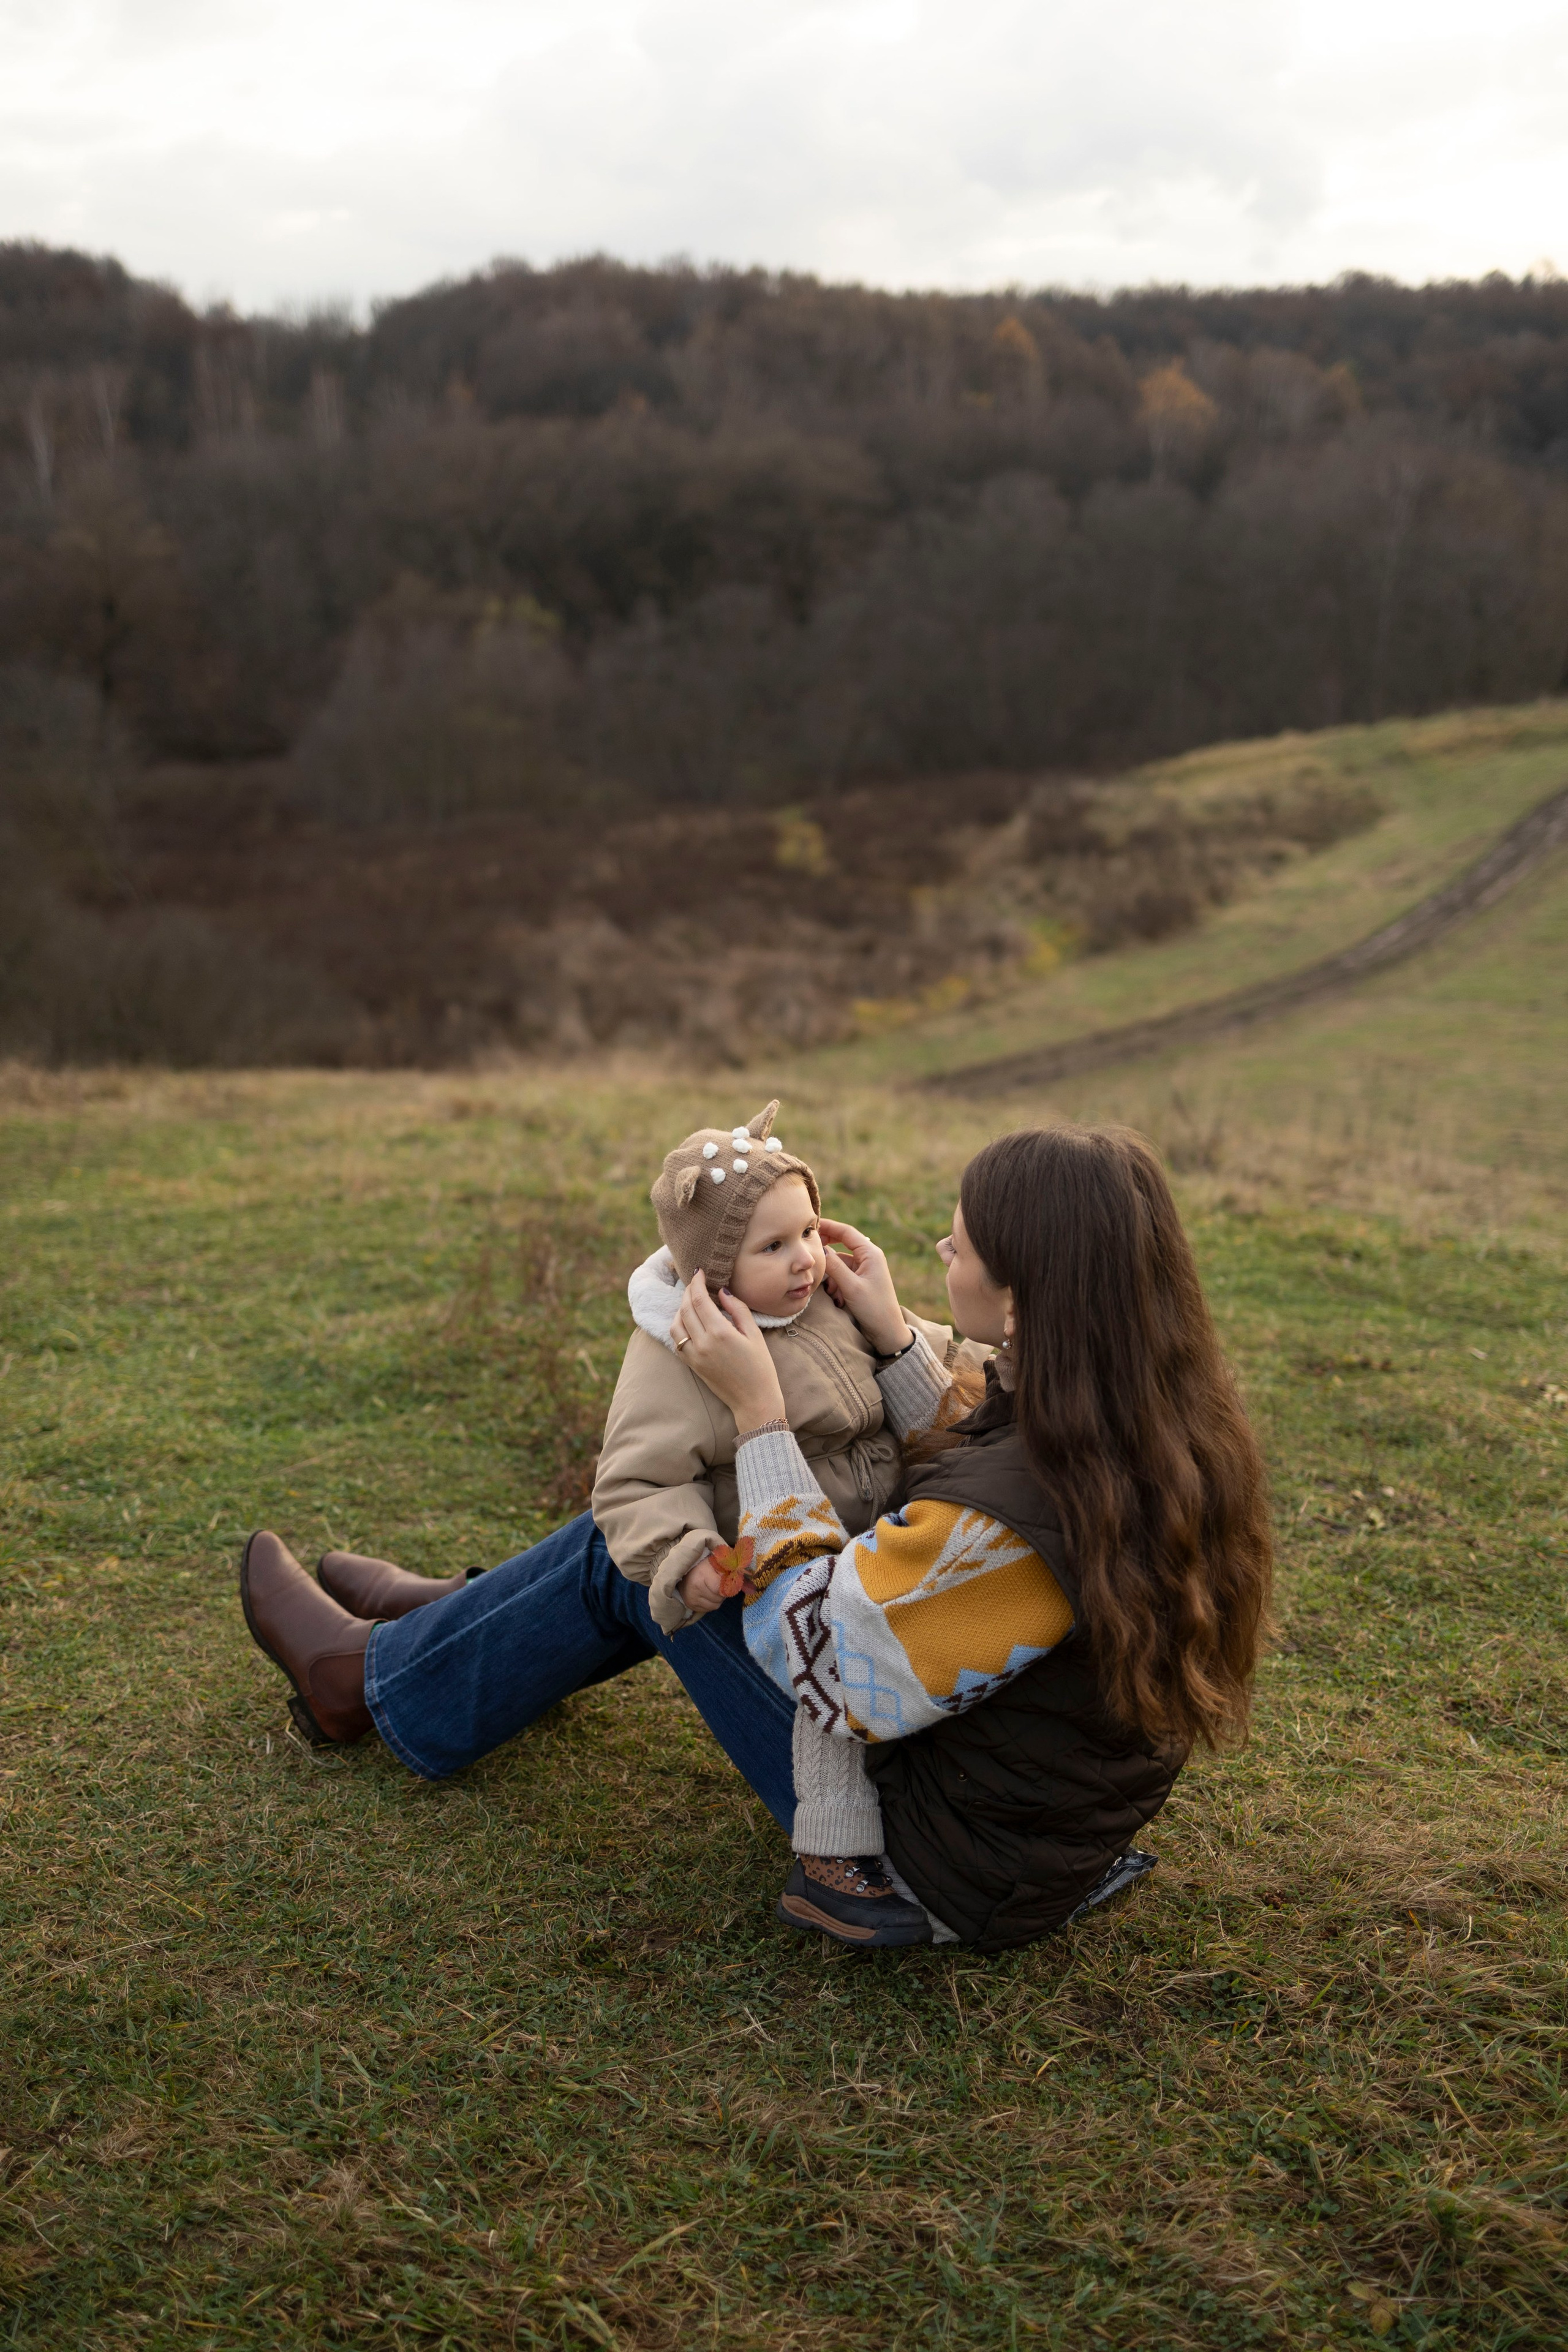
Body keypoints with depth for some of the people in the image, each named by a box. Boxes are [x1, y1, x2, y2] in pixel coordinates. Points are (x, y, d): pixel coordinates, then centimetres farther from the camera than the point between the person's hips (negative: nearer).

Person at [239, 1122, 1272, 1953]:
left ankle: (381, 1680, 28)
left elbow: (819, 1660, -24)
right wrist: (896, 1339, 2)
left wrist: (758, 1410, -21)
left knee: (639, 1555, 2)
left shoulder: (1027, 1514, -36)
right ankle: (459, 1624, 42)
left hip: (946, 1875, -8)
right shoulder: (1166, 1424, -10)